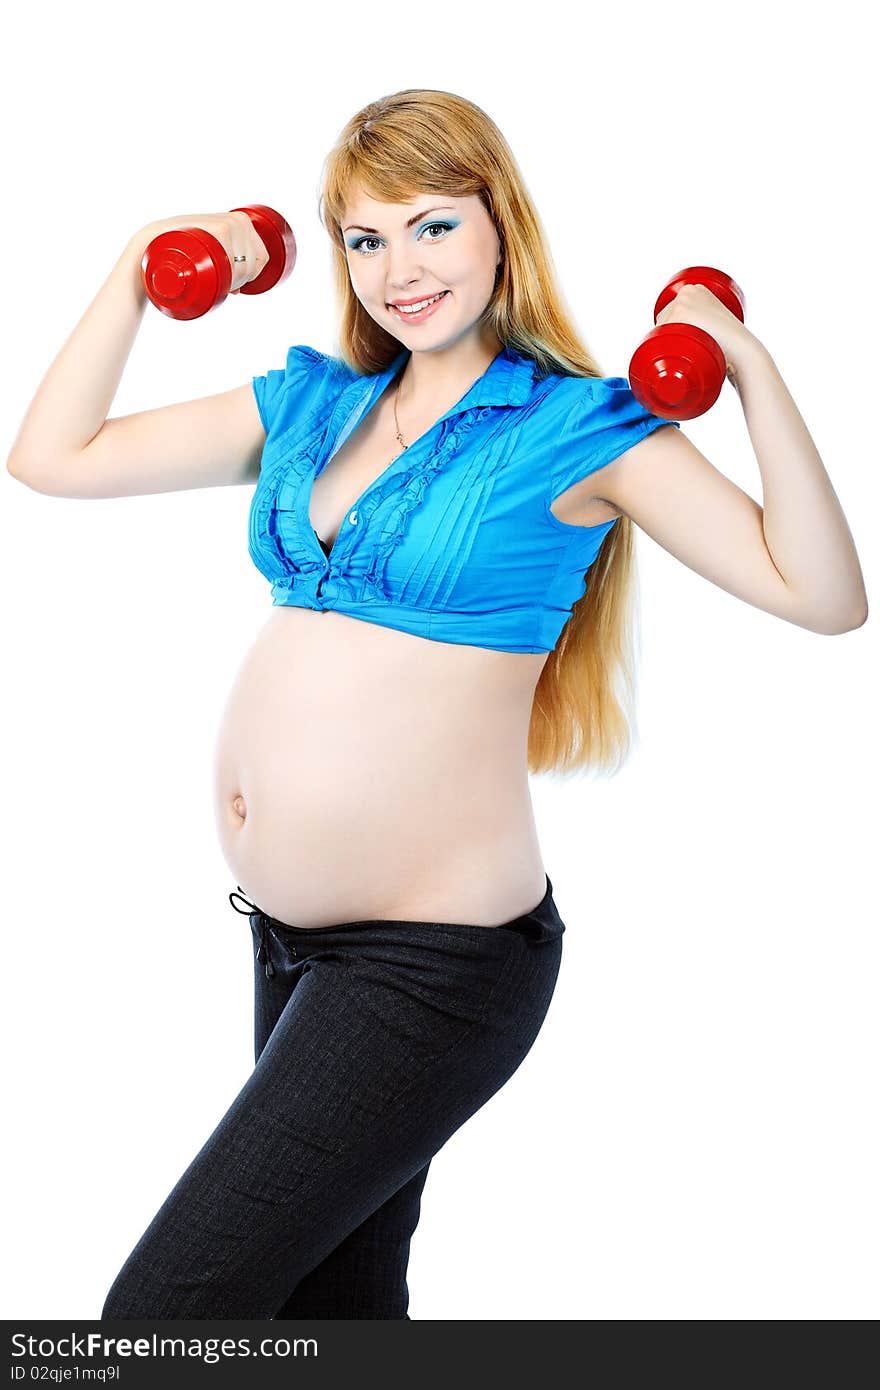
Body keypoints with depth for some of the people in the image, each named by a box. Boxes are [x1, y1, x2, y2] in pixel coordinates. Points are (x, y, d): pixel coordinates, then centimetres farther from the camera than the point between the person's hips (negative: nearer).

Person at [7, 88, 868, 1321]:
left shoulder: (578, 428, -7)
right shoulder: (315, 401, 8)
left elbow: (822, 597, -14)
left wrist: (753, 372, -22)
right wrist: (141, 273, 7)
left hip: (433, 962, -7)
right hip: (288, 939, 7)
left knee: (166, 1314, -6)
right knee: (335, 1300, 21)